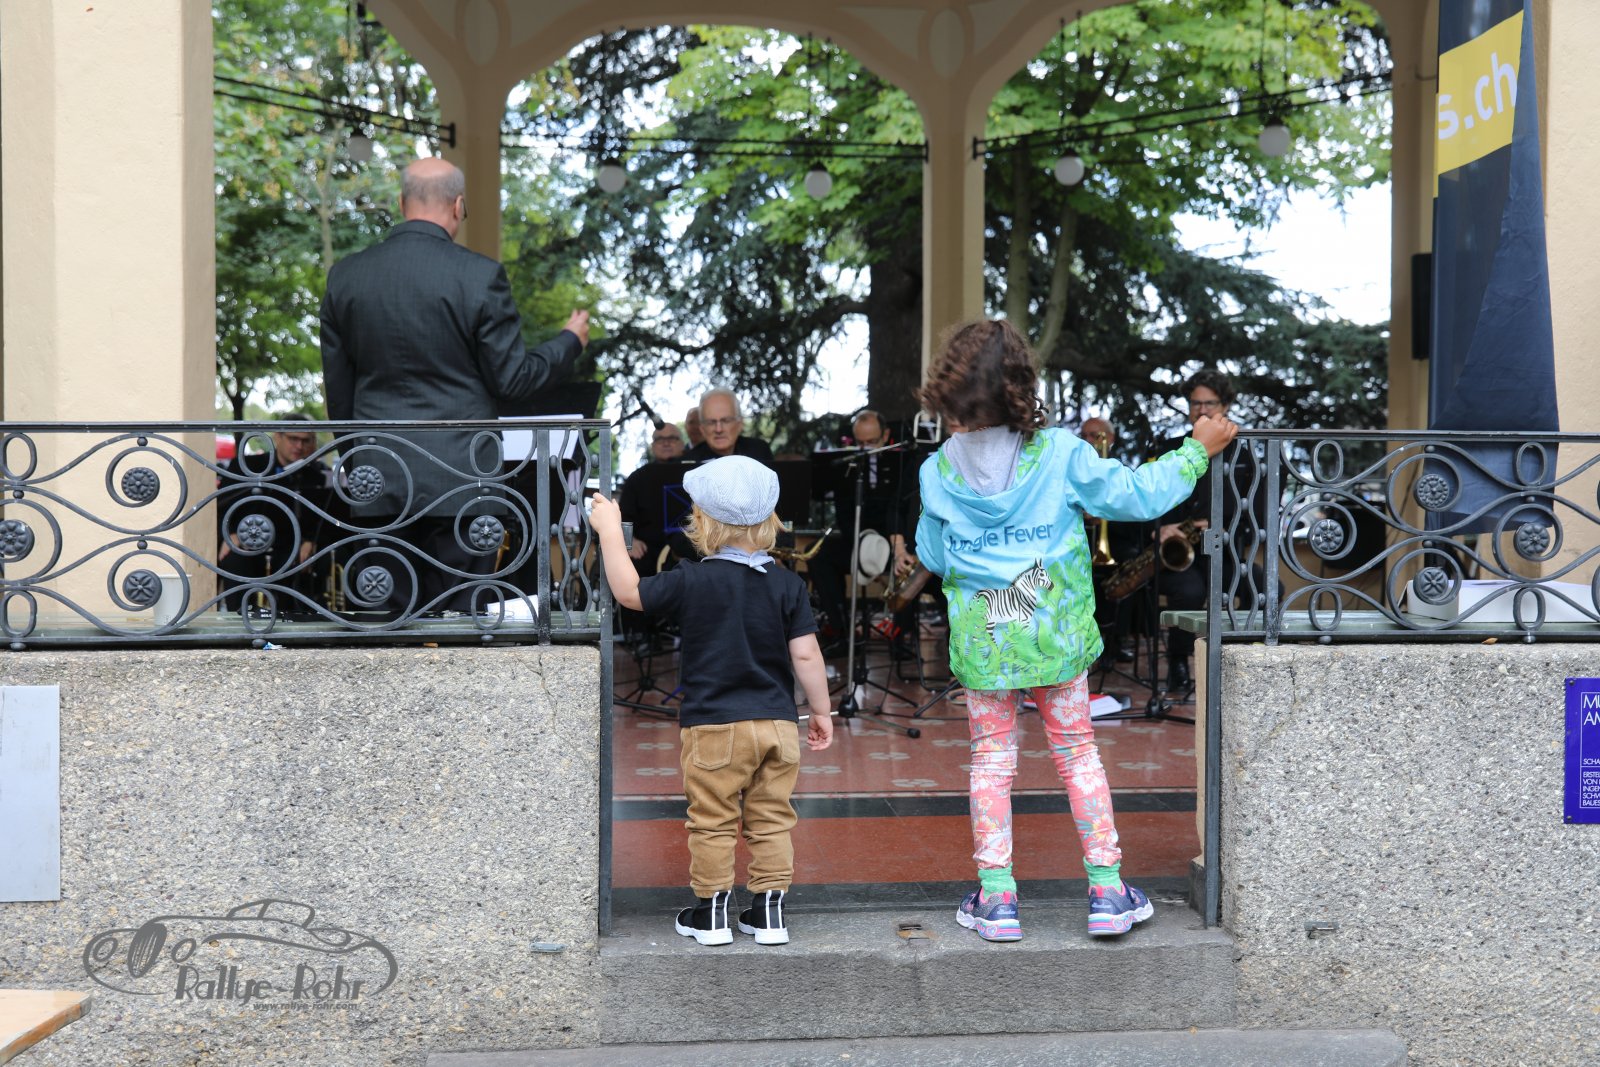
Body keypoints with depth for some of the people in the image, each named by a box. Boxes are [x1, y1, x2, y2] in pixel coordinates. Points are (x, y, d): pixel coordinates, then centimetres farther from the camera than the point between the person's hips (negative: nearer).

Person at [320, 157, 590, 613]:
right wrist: (571, 340, 12)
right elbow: (512, 378, -5)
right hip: (461, 478, -4)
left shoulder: (345, 276, 4)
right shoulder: (480, 275, -10)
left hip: (379, 481, 4)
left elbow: (337, 389, 9)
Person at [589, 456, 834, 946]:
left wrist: (610, 529, 7)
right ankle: (769, 910, 16)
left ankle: (712, 911, 15)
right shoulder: (787, 584, -2)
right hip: (777, 723, 3)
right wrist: (821, 711, 9)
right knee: (771, 821, 12)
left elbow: (629, 592, -1)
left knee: (712, 822, 8)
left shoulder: (692, 582, -10)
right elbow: (805, 654, -2)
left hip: (713, 727, -3)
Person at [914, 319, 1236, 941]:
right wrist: (1199, 448, 8)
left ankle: (995, 898, 10)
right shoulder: (1061, 455, -10)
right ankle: (1107, 890, 15)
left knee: (991, 761, 10)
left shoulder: (939, 473, -6)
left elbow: (931, 556, 5)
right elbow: (1137, 495, -3)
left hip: (980, 644, 0)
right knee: (1078, 753, 12)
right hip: (1056, 635, 0)